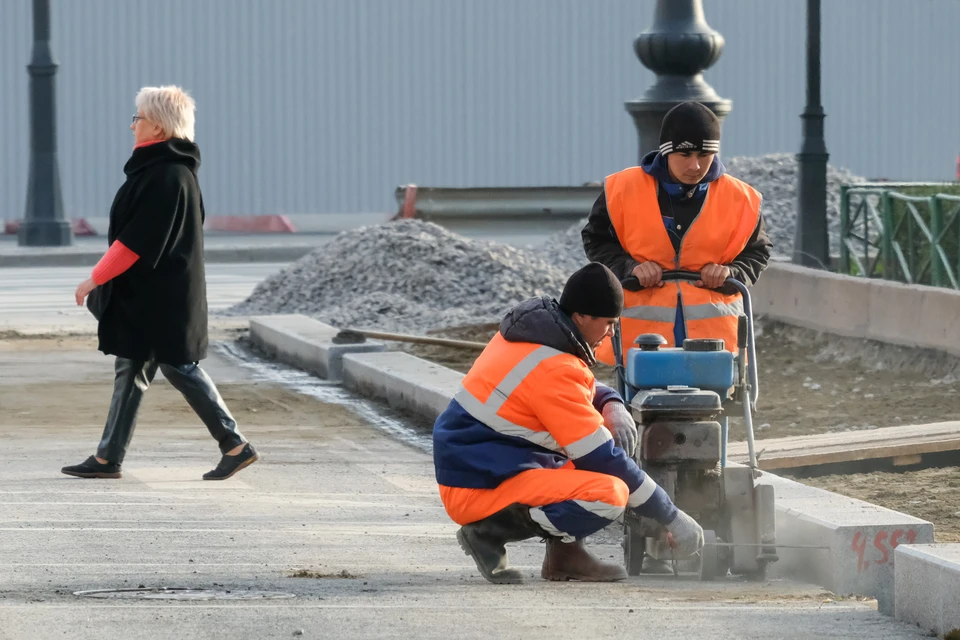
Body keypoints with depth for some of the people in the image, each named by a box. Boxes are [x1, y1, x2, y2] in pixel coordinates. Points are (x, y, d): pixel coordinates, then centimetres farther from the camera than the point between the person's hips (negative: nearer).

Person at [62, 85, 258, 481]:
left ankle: (235, 445, 3)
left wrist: (95, 279, -16)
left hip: (161, 299, -10)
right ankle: (108, 457, 12)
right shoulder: (175, 169, 11)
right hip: (144, 296, 10)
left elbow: (136, 241, -22)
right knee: (130, 371, 10)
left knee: (179, 368, -3)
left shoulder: (165, 178, -21)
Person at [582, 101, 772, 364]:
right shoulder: (624, 189, -3)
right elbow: (596, 240, 8)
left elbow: (757, 252, 12)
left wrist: (731, 274, -9)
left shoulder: (738, 199, 0)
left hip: (712, 332, 1)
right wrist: (629, 268, -11)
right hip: (641, 328, -1)